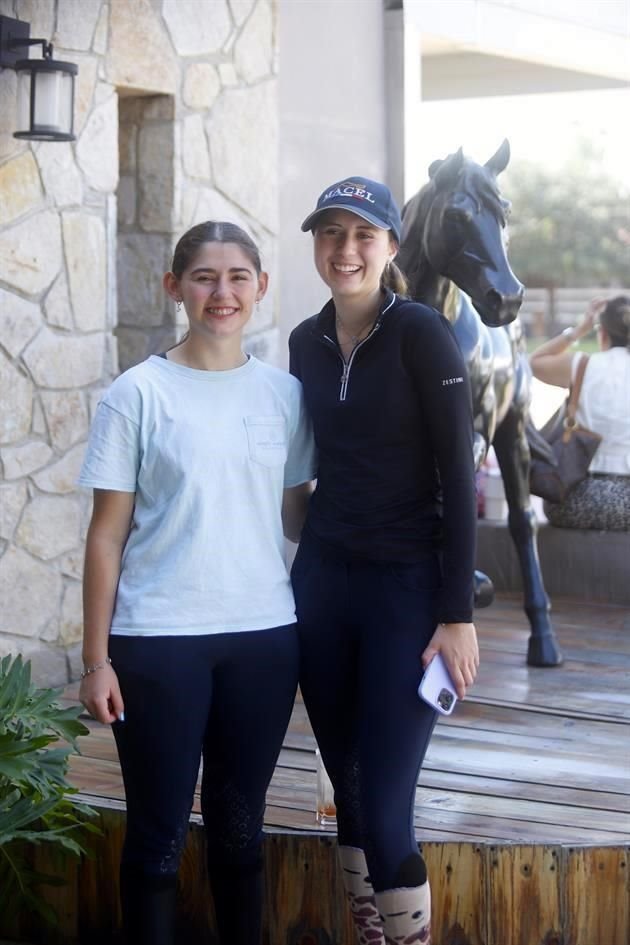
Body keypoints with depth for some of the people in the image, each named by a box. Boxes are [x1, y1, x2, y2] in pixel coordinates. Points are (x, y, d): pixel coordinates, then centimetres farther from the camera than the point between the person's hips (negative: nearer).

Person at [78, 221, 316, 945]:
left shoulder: (284, 394, 6)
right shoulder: (138, 395, -4)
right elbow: (107, 536, -3)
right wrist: (96, 660, -5)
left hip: (263, 637, 3)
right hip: (159, 641, -3)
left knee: (240, 827, 12)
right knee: (159, 832, 4)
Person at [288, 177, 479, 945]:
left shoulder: (422, 333, -10)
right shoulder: (306, 342, 7)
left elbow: (457, 475, -12)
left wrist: (456, 613, -15)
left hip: (407, 586, -5)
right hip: (321, 581, 5)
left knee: (385, 810, -7)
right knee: (348, 793, 10)